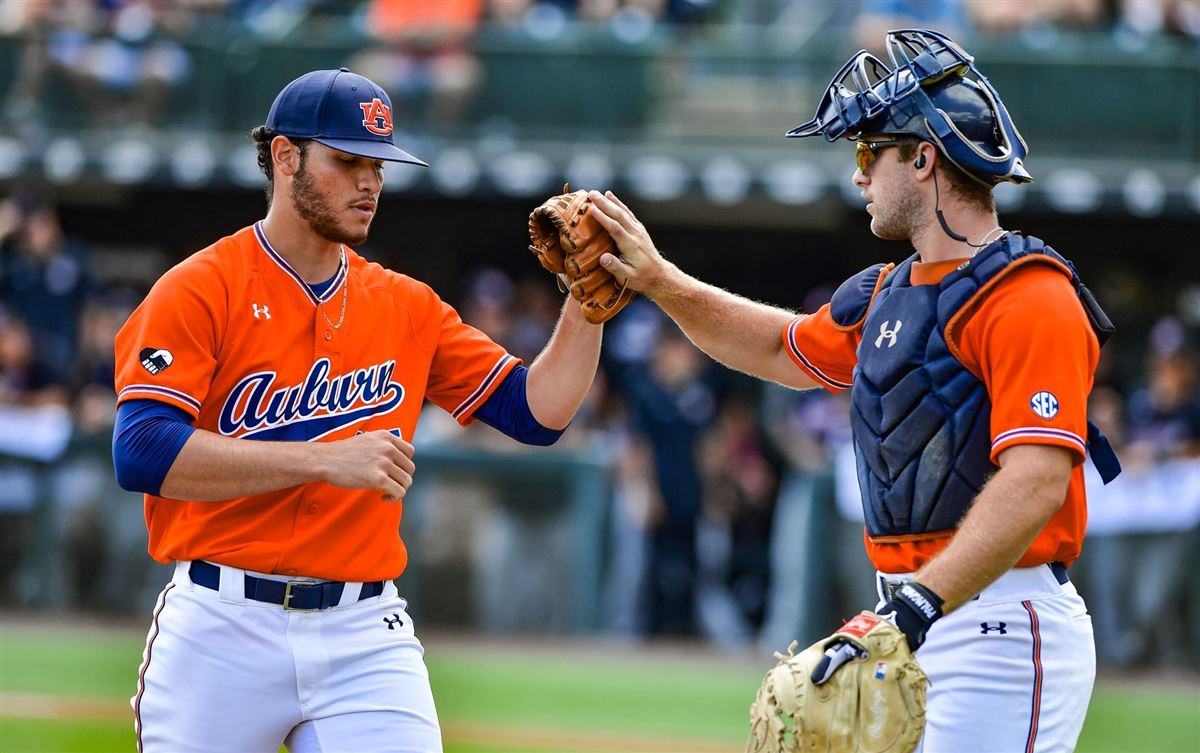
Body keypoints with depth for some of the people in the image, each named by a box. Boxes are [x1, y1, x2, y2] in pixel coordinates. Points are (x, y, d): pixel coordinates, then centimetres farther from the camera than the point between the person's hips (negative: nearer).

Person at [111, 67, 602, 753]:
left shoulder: (408, 306, 12)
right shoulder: (200, 290, -4)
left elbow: (539, 412, 11)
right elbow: (142, 453, -17)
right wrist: (329, 459, -20)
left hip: (365, 637, 3)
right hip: (222, 627, -3)